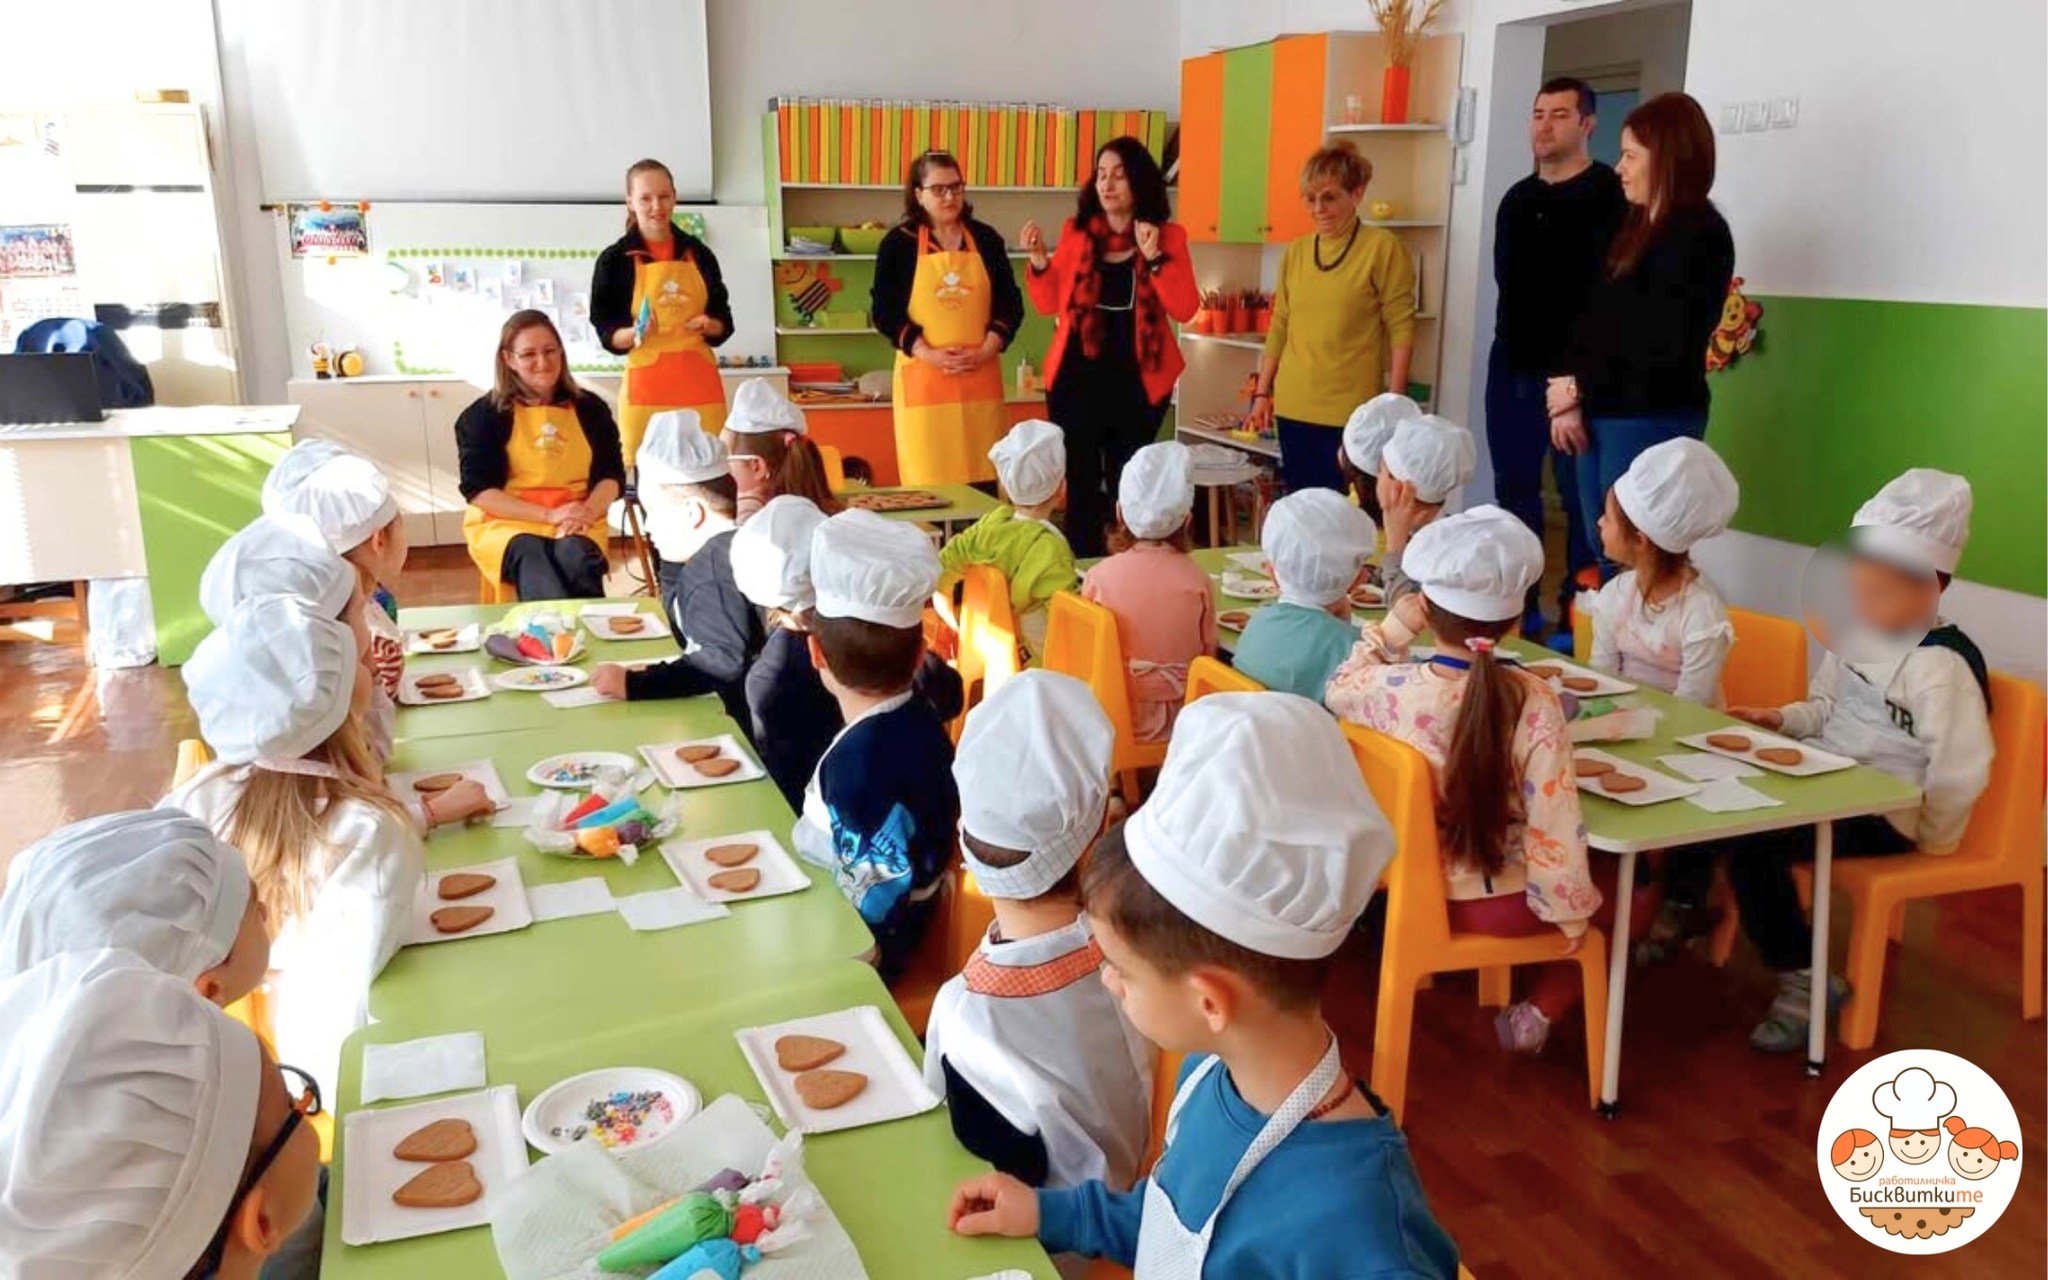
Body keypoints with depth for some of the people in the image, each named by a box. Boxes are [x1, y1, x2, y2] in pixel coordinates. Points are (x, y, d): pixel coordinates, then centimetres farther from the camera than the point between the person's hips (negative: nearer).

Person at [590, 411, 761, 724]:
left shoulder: (713, 565, -16)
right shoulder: (724, 551, 14)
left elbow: (725, 660, -27)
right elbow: (692, 638, 25)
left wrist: (634, 684, -26)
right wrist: (671, 561, 16)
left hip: (737, 724, -10)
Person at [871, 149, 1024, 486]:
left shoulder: (986, 239, 11)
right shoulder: (899, 242, 4)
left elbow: (1010, 303, 9)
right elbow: (884, 311, -1)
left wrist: (986, 351, -7)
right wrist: (929, 354, -13)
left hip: (980, 374, 2)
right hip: (923, 375, -2)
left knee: (984, 477, 1)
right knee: (927, 482, -5)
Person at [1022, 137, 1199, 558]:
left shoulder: (1168, 236, -1)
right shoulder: (1076, 231, 3)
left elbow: (1185, 309, -10)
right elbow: (1048, 304, 6)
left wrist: (1154, 256, -18)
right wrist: (1039, 259, -9)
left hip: (1138, 381, -1)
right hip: (1077, 378, 1)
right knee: (1081, 486, 4)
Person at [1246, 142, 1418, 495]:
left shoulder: (1383, 248, -5)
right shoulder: (1295, 253, 11)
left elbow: (1401, 330, -6)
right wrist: (1262, 393, 12)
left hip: (1352, 411, -5)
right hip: (1293, 408, 5)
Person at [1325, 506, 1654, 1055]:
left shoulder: (1390, 689, -18)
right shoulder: (1532, 702, -26)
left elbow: (1339, 690, 6)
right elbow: (1553, 817, -21)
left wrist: (1390, 630, 2)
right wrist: (1569, 909, -8)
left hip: (1416, 887, 5)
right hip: (1502, 902, -5)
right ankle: (1538, 1013, 14)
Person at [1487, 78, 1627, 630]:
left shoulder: (1608, 194, -6)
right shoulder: (1517, 199, 17)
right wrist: (1515, 341, 5)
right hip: (1512, 365, 7)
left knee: (1580, 496, -2)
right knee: (1514, 489, 11)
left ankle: (1578, 617, 5)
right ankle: (1518, 606, 22)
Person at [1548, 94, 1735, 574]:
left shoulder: (1699, 233, -9)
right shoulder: (1635, 225, 17)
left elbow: (1664, 348, -16)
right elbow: (1592, 316, 11)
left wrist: (1581, 387, -8)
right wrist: (1570, 400, -3)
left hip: (1653, 422, -8)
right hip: (1602, 416, 8)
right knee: (1607, 558, 11)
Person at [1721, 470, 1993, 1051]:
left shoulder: (1941, 665, -20)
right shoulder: (1857, 635, 6)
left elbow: (1961, 771, -21)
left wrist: (1926, 839, -11)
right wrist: (1781, 718, 3)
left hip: (1880, 812, -8)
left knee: (1750, 843, -27)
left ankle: (1805, 982, -10)